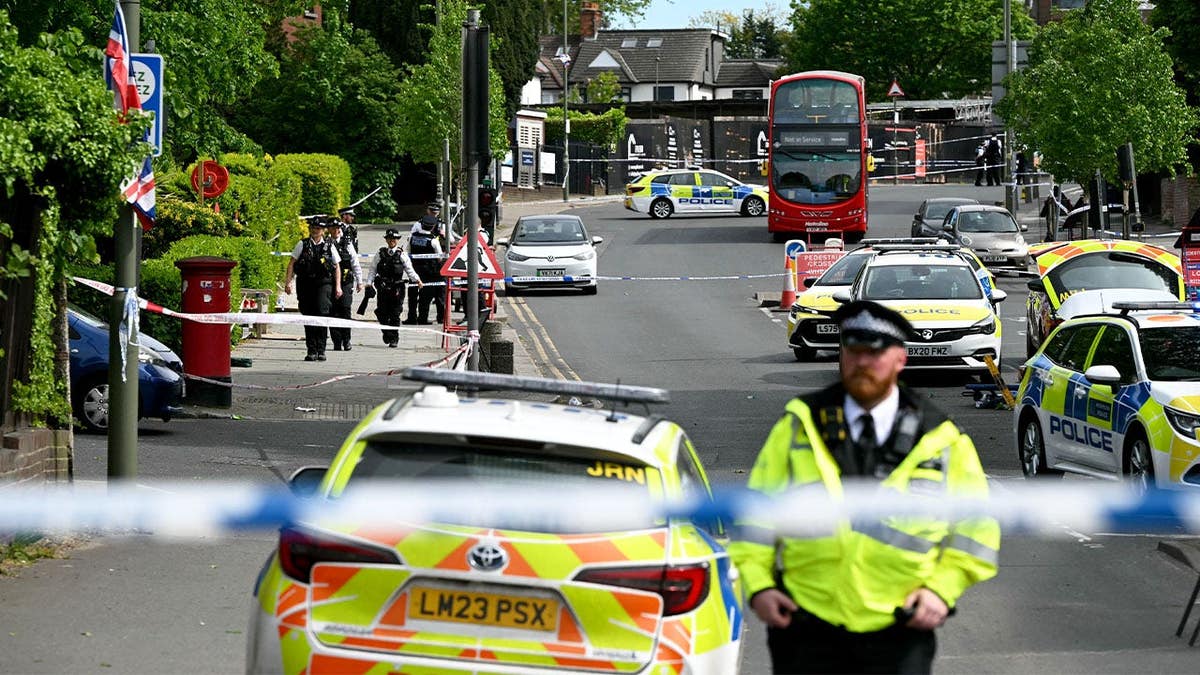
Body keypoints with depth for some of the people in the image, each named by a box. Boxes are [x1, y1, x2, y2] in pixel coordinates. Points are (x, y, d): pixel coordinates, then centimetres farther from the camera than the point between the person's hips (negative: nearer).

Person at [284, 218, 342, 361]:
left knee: (322, 312, -17)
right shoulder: (303, 245, 8)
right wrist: (287, 282, -2)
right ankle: (311, 351, 12)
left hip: (324, 283, -1)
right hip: (305, 283, 1)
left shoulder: (329, 246, 9)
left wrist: (338, 286, 6)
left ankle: (321, 349, -12)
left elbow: (337, 267, 13)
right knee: (308, 317, 4)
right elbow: (291, 263, 6)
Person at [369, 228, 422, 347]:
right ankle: (386, 333, 23)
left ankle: (394, 339, 6)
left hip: (397, 289, -2)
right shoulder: (380, 254, 8)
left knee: (395, 315, -2)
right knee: (382, 313, -1)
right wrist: (370, 283, -4)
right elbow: (373, 270, 8)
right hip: (383, 288, 2)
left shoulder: (402, 255, 4)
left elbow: (409, 270, 0)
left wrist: (416, 280, -17)